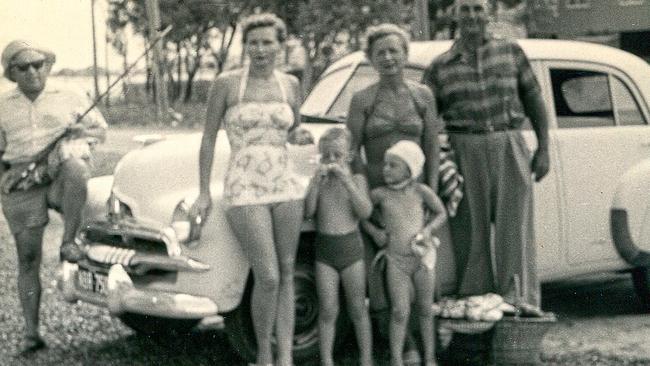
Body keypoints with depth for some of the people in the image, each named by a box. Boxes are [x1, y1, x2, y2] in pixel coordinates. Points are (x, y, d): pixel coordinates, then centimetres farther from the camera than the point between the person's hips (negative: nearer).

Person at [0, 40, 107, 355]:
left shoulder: (68, 98, 10)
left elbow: (101, 130, 16)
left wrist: (81, 132, -5)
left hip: (61, 179, -2)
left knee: (74, 168, -39)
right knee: (28, 260, -1)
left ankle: (68, 243, -27)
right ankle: (31, 332, 7)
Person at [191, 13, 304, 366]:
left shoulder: (290, 84, 7)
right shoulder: (227, 84, -3)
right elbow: (208, 138, 2)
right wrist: (204, 192, 1)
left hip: (286, 187, 4)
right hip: (245, 189, -4)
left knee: (286, 274, 4)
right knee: (268, 277, -11)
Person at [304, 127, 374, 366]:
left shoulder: (356, 179, 0)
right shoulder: (319, 182, 4)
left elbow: (365, 212, -13)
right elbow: (308, 212, -8)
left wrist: (346, 180, -20)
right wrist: (317, 181, -17)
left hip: (351, 248, 0)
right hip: (324, 250, 1)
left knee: (357, 309, 8)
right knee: (327, 311, 1)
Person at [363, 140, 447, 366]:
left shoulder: (420, 191, -5)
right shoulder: (380, 194, -3)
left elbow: (442, 213, 4)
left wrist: (428, 230, -12)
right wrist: (374, 232, -2)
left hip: (423, 256, 1)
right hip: (396, 260, -1)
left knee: (425, 310, 11)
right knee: (400, 312, -5)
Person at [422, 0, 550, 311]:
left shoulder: (511, 52, 9)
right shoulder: (440, 67, 8)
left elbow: (534, 100, 11)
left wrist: (543, 148, 5)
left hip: (510, 148, 0)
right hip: (465, 152, 0)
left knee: (514, 227, -3)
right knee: (470, 231, 1)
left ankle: (520, 300, -1)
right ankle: (475, 299, 10)